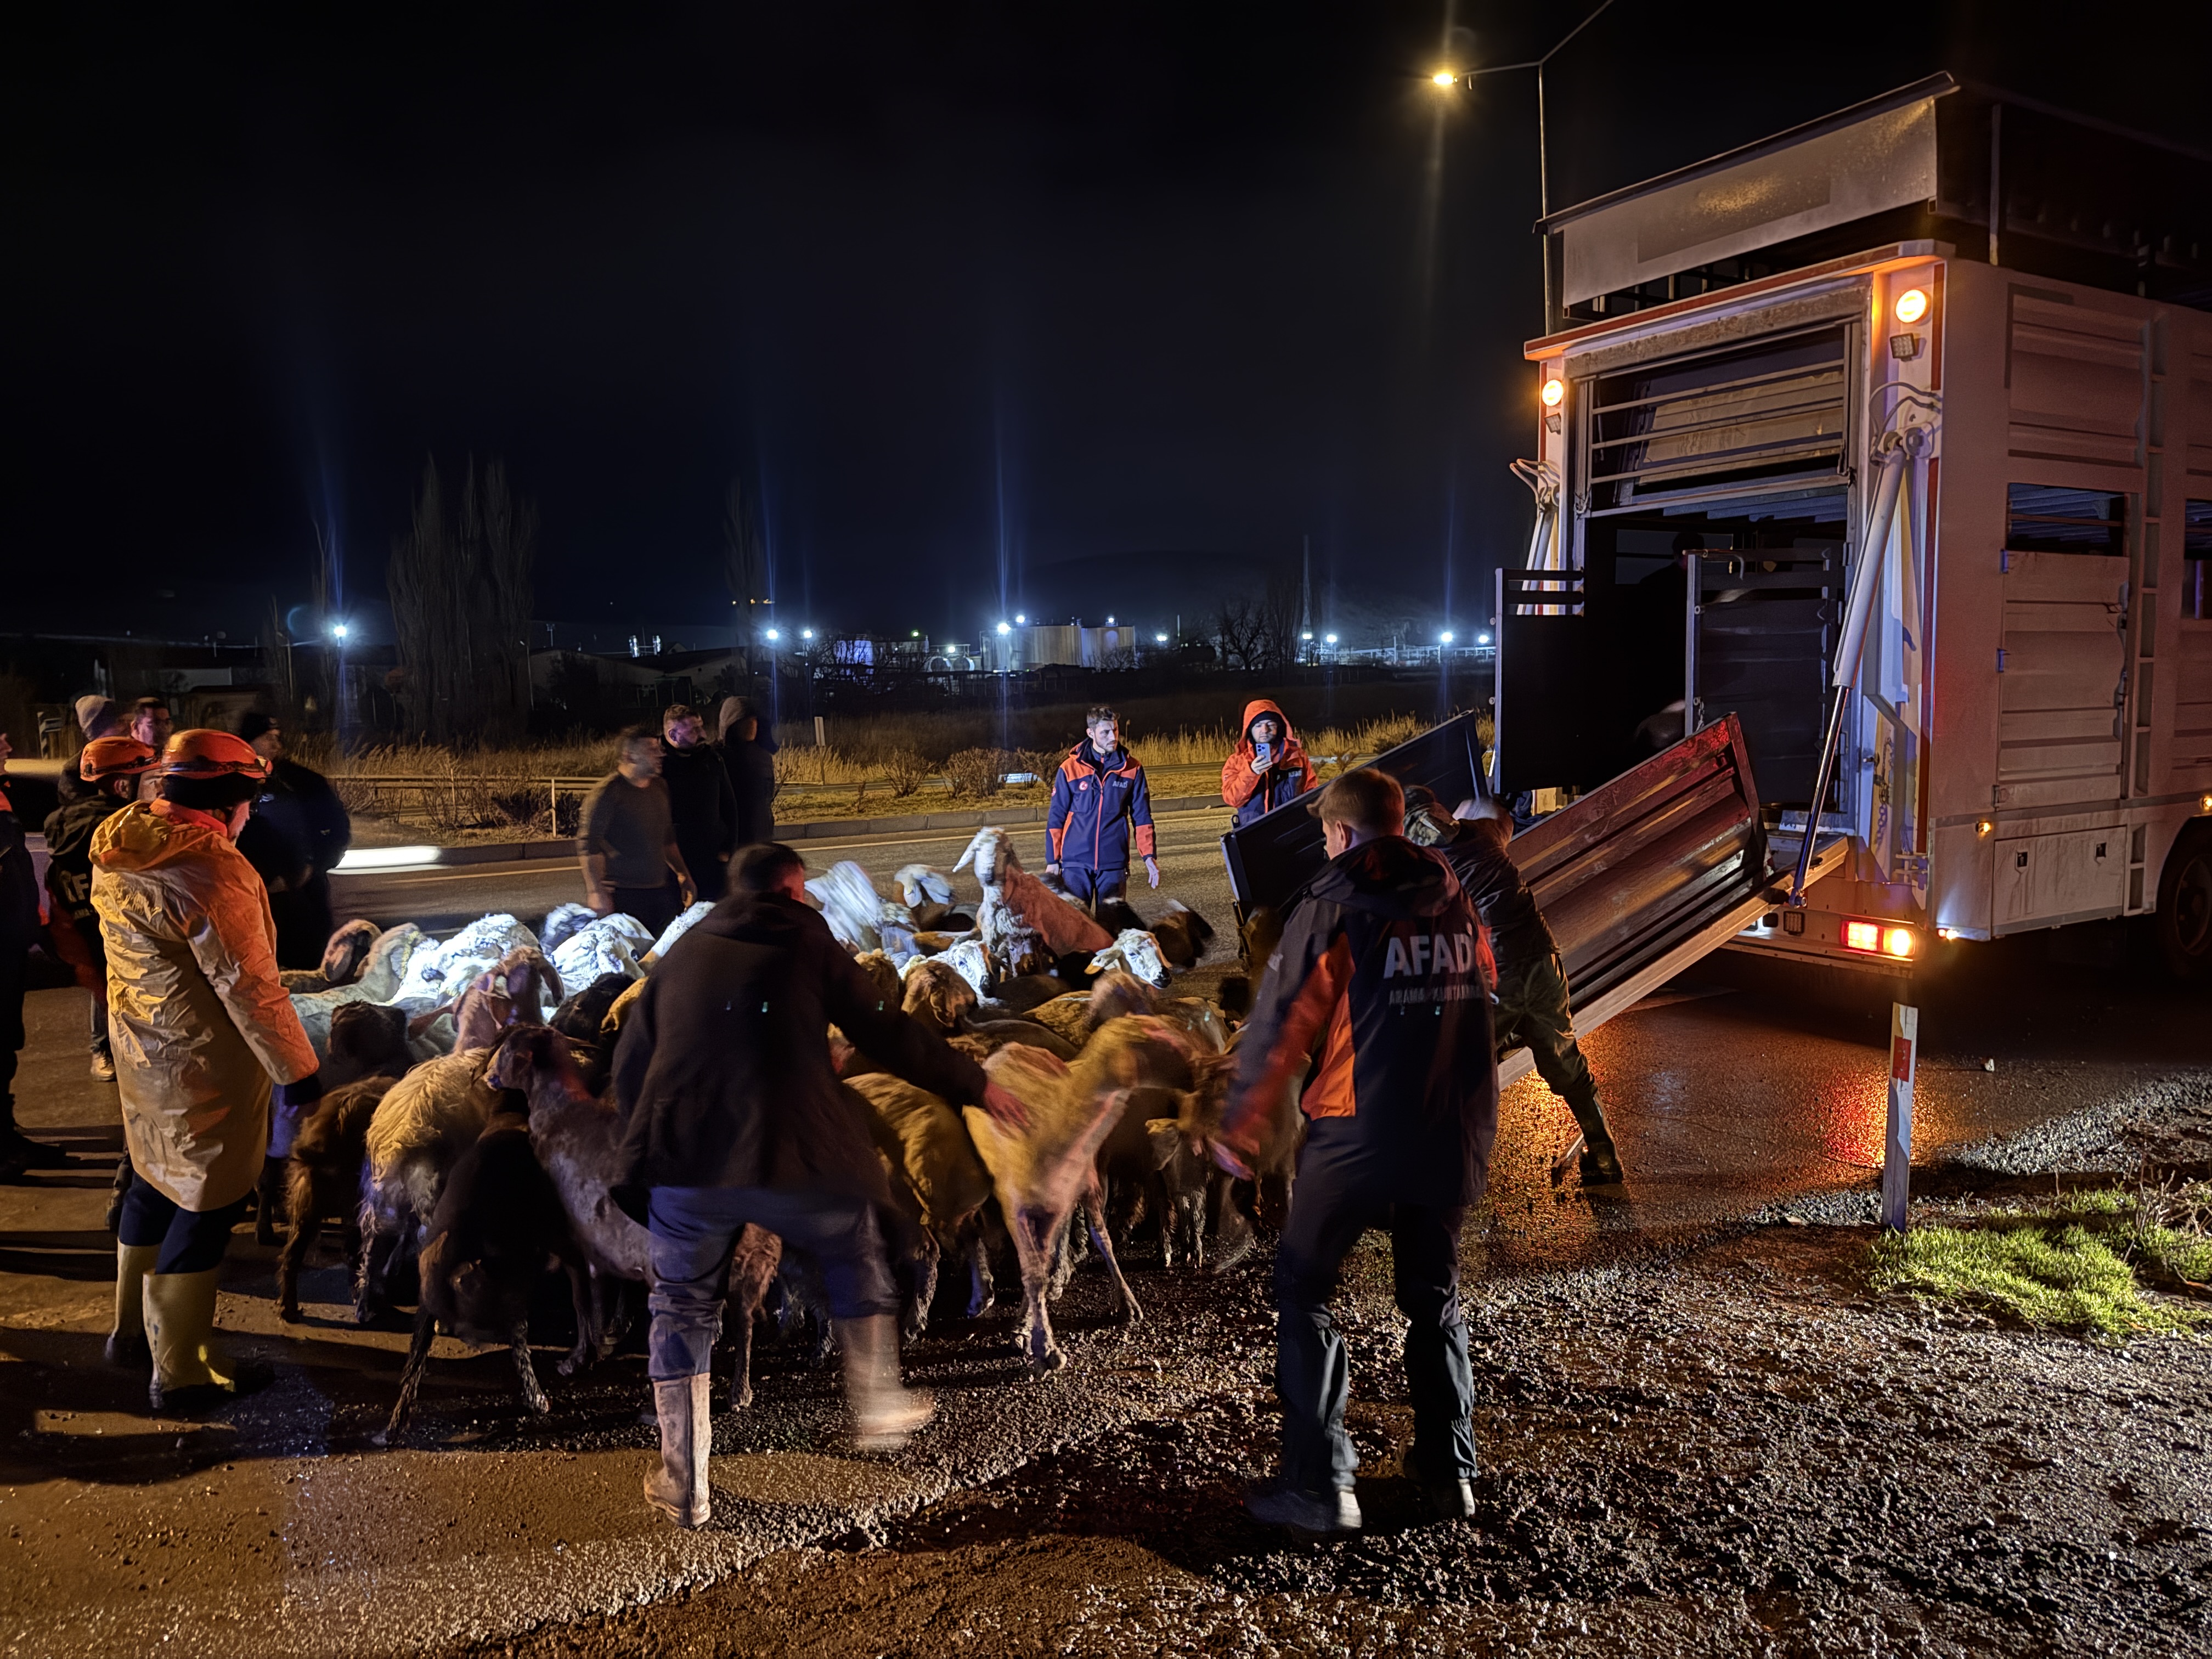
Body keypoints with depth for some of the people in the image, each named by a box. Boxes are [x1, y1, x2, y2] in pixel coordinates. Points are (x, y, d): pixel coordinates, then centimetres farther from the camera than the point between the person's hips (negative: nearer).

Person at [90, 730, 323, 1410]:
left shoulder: (118, 856, 3)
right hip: (205, 1070, -9)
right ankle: (180, 1372, 14)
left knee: (157, 1184, 24)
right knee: (204, 1208, 3)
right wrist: (298, 1071, -20)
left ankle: (134, 1330, 41)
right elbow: (249, 986, -26)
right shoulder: (211, 871, -26)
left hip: (142, 1051, 9)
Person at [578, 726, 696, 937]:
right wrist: (596, 892, -18)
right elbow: (588, 846, -13)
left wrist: (684, 874, 23)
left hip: (660, 890, 7)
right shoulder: (608, 791, -10)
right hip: (623, 895, -7)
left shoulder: (660, 788, 13)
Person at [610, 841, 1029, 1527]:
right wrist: (976, 1085, 14)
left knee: (682, 1309, 18)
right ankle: (879, 1408, 31)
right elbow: (888, 1033, 5)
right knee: (856, 1260, 24)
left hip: (682, 1161, 3)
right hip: (790, 1159, -3)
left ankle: (685, 1487, 20)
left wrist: (649, 1148, 31)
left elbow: (629, 1064, 17)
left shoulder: (683, 952, 17)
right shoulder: (808, 944, 7)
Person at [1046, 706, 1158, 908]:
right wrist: (1052, 860, 0)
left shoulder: (1132, 768, 2)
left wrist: (1148, 855, -1)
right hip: (1076, 862, -1)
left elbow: (1142, 816, 7)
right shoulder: (1070, 768, -2)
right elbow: (1056, 818, 2)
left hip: (1114, 862, 1)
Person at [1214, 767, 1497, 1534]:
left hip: (1358, 1133, -6)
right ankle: (1449, 1471, 27)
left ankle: (1320, 1485, 6)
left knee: (1303, 1295, 7)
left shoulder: (1333, 903, -10)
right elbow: (1476, 1001, 14)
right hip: (1456, 1135, 6)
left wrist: (1238, 1125, 0)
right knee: (1434, 1297, 21)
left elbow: (1280, 1023, -9)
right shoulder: (1456, 900, 7)